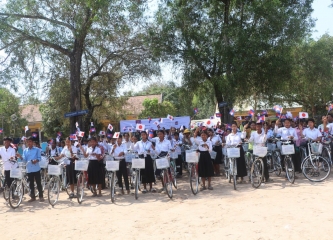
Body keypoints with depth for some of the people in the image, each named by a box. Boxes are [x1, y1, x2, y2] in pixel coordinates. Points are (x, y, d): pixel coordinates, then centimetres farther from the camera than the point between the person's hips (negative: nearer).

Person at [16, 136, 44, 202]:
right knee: (31, 183, 8)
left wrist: (36, 160, -23)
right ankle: (33, 197, 16)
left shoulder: (37, 149, 3)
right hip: (29, 169, 3)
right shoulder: (25, 150, 10)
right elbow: (24, 160, 4)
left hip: (36, 168, -3)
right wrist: (20, 157, -14)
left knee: (38, 183, 0)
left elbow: (39, 157, -2)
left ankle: (41, 196, 8)